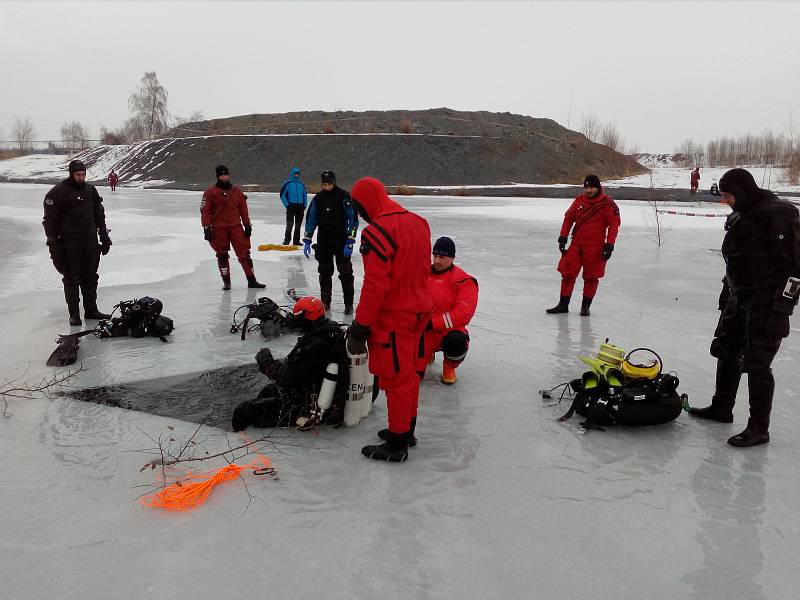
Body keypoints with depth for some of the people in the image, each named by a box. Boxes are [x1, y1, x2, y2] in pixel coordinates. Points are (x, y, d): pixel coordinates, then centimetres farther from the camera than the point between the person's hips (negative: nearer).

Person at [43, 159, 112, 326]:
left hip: (90, 241, 5)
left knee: (91, 276, 10)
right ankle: (74, 313, 8)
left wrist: (104, 237, 14)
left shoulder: (91, 190, 10)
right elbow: (50, 219, -6)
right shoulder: (58, 192, -6)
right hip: (69, 242, -5)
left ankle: (91, 310, 19)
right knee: (71, 279, 1)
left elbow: (99, 215, 17)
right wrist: (53, 243, -10)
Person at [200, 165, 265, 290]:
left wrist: (247, 225, 8)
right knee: (222, 255, 4)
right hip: (219, 228, -2)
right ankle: (226, 281, 13)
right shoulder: (210, 193, 0)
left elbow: (244, 209, 13)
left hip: (236, 226, 2)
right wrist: (206, 228, -8)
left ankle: (251, 280, 2)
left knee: (244, 253, -3)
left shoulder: (237, 191, 10)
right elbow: (205, 211, -2)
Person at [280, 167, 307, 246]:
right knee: (289, 224, -12)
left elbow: (305, 195, 20)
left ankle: (296, 241, 15)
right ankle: (286, 240, -5)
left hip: (300, 206, 4)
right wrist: (287, 205, -9)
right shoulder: (287, 183, -1)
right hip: (291, 206, -4)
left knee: (298, 225, 7)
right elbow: (282, 195, 0)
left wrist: (304, 205, 9)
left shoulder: (301, 184, 12)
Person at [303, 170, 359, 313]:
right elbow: (311, 219, 11)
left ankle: (349, 304, 3)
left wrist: (350, 241, -14)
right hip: (323, 242, 4)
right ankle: (325, 302, 20)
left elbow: (353, 219, -8)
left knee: (345, 272, -4)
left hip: (341, 241, -4)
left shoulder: (344, 197, -8)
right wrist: (307, 240, 5)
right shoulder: (318, 198, 5)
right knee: (324, 272, 10)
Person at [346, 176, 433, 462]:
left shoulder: (378, 231, -20)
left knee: (395, 378, 1)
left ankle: (396, 445, 12)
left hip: (393, 316, -9)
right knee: (408, 373, 20)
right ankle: (407, 430, 34)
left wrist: (359, 328, -16)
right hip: (418, 310, 9)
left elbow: (375, 286, -23)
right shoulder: (418, 222, 7)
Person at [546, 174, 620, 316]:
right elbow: (568, 217, 14)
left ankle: (586, 306, 17)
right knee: (567, 273, 2)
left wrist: (609, 245, -12)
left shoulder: (608, 204, -6)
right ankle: (563, 304, 11)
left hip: (595, 246, -4)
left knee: (591, 277, 3)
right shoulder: (579, 200, 7)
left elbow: (614, 224, -6)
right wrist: (563, 236, 8)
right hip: (576, 244, 4)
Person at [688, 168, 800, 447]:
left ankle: (759, 428, 7)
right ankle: (721, 408, 34)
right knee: (726, 351, 17)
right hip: (739, 298, 9)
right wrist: (726, 292, 23)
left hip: (767, 303, -9)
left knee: (756, 363, -5)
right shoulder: (738, 216, 12)